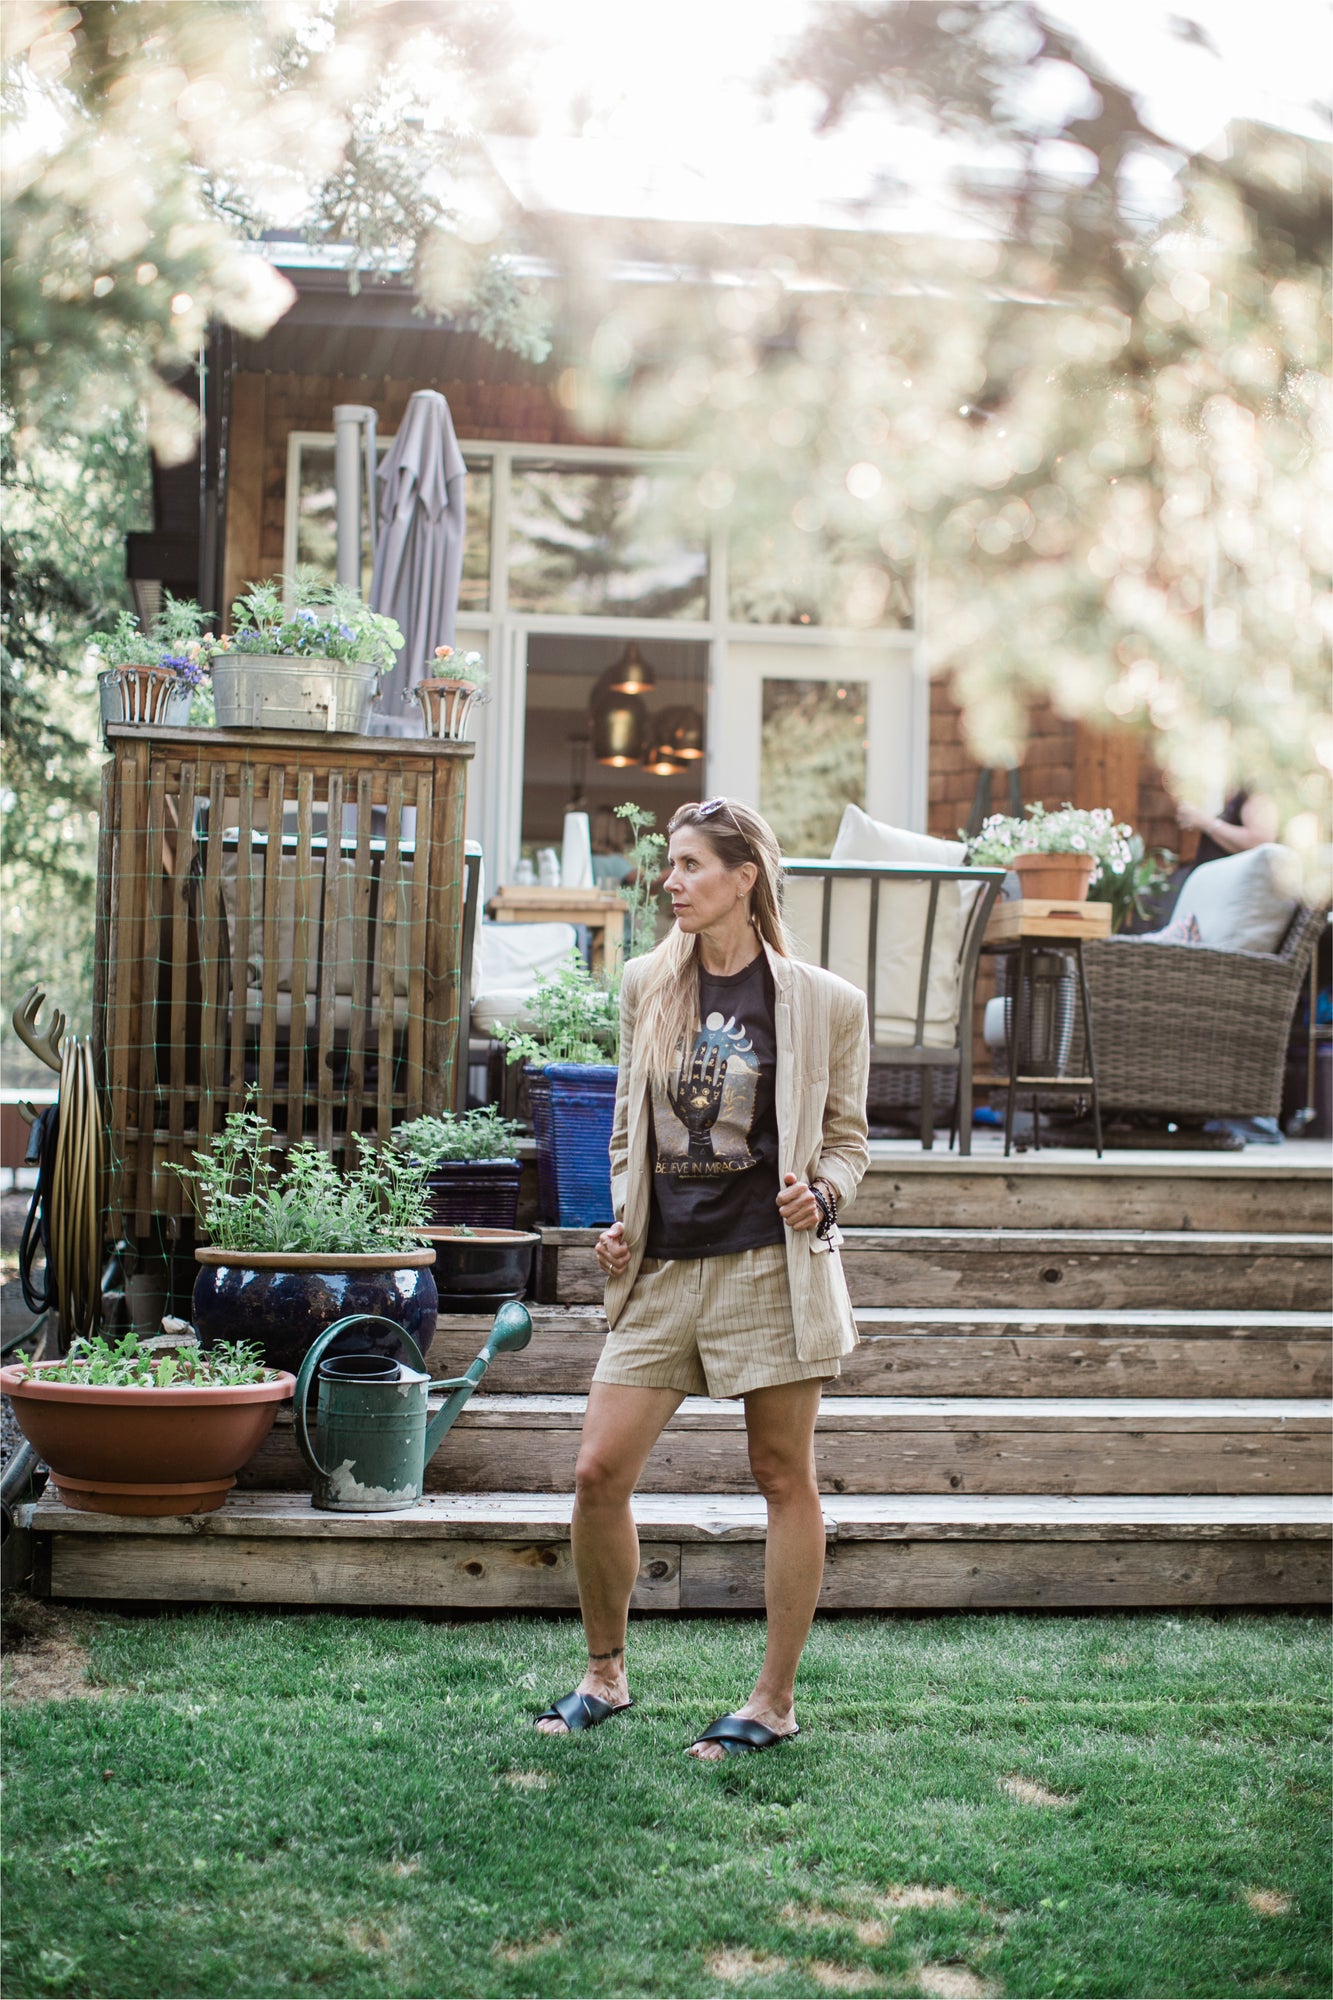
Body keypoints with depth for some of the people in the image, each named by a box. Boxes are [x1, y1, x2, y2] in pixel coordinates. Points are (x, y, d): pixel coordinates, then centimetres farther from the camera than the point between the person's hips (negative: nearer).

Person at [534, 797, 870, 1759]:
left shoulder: (823, 1002, -2)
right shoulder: (648, 985, 10)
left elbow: (847, 1139, 6)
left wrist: (821, 1193, -14)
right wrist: (622, 1219, 6)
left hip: (770, 1268, -4)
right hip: (663, 1269, 4)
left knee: (785, 1480, 4)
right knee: (598, 1473, -1)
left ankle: (775, 1701, 16)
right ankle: (605, 1674, 19)